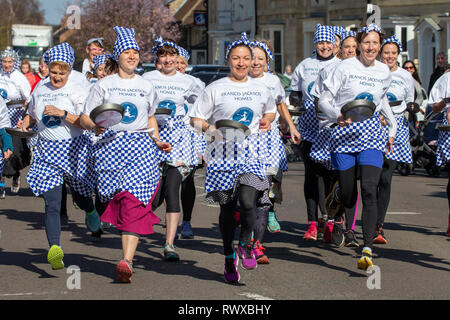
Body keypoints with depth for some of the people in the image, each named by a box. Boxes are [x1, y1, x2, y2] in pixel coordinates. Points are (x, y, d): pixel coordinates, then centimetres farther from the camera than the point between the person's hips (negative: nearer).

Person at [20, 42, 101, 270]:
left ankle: (91, 211, 54)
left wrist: (62, 113, -22)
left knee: (81, 197, 16)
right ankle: (54, 248, -22)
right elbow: (32, 115, 26)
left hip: (72, 149, -2)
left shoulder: (77, 92, -3)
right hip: (46, 151, 2)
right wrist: (25, 124, 4)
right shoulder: (40, 92, 10)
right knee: (52, 203, -13)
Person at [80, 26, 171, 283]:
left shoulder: (146, 86, 16)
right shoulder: (104, 85, 9)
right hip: (110, 145, 0)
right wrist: (95, 125, -14)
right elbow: (85, 117, 8)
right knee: (121, 199, -6)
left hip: (141, 146, 0)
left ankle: (127, 261, -23)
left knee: (135, 202, -14)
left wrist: (158, 141, 12)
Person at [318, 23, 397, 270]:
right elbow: (324, 100, -4)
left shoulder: (384, 72, 8)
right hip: (345, 132, -1)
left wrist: (393, 127, 27)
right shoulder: (345, 67, -4)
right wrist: (338, 116, -22)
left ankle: (367, 249, -22)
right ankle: (347, 234, 29)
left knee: (369, 191, -14)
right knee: (347, 191, 4)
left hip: (371, 133, 1)